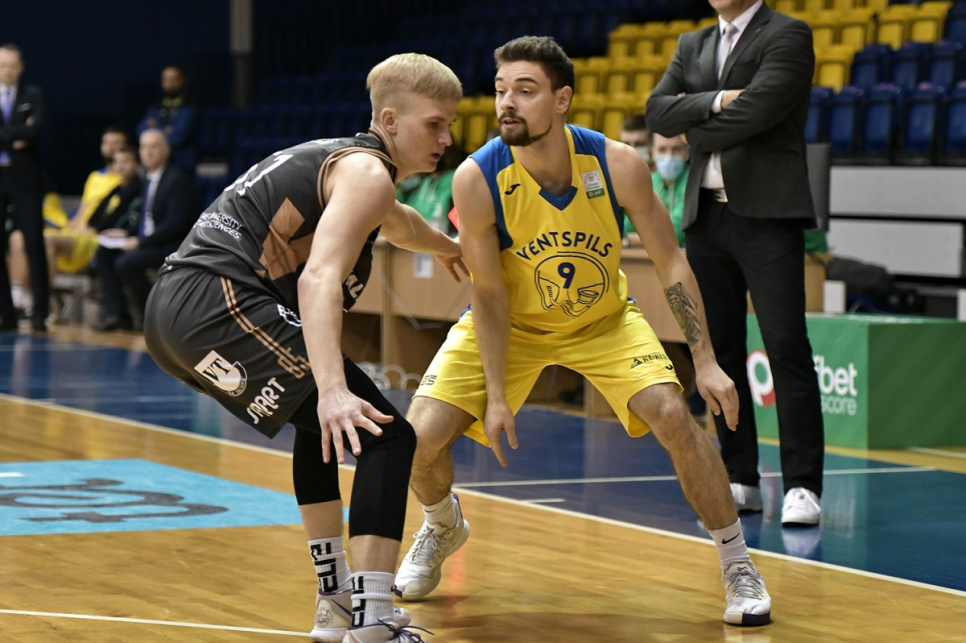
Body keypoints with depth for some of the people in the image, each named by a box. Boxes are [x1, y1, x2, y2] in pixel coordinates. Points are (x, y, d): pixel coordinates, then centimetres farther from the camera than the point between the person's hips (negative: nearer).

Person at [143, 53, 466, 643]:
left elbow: (391, 220, 53)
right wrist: (333, 390, -33)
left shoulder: (331, 159, 27)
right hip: (222, 305, -11)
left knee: (322, 423, 31)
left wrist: (447, 248, 73)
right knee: (385, 435, -11)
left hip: (170, 311, 11)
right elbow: (319, 278, -22)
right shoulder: (367, 172, -4)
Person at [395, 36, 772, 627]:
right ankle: (443, 528, 25)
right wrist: (496, 396, -17)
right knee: (421, 437, -12)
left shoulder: (618, 165, -26)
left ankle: (739, 565, 0)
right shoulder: (477, 179, -28)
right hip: (509, 322, 0)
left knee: (673, 416, -20)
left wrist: (706, 362, -17)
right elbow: (489, 293, -17)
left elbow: (670, 262, -14)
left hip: (603, 320, 0)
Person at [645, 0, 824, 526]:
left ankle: (802, 486, -9)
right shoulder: (693, 46, 18)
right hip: (706, 214, 6)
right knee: (719, 349, 7)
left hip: (767, 213, -6)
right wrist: (715, 102, -11)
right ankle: (740, 480, 14)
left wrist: (695, 124, 0)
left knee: (786, 347, -10)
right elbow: (657, 111, 4)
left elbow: (757, 110, -15)